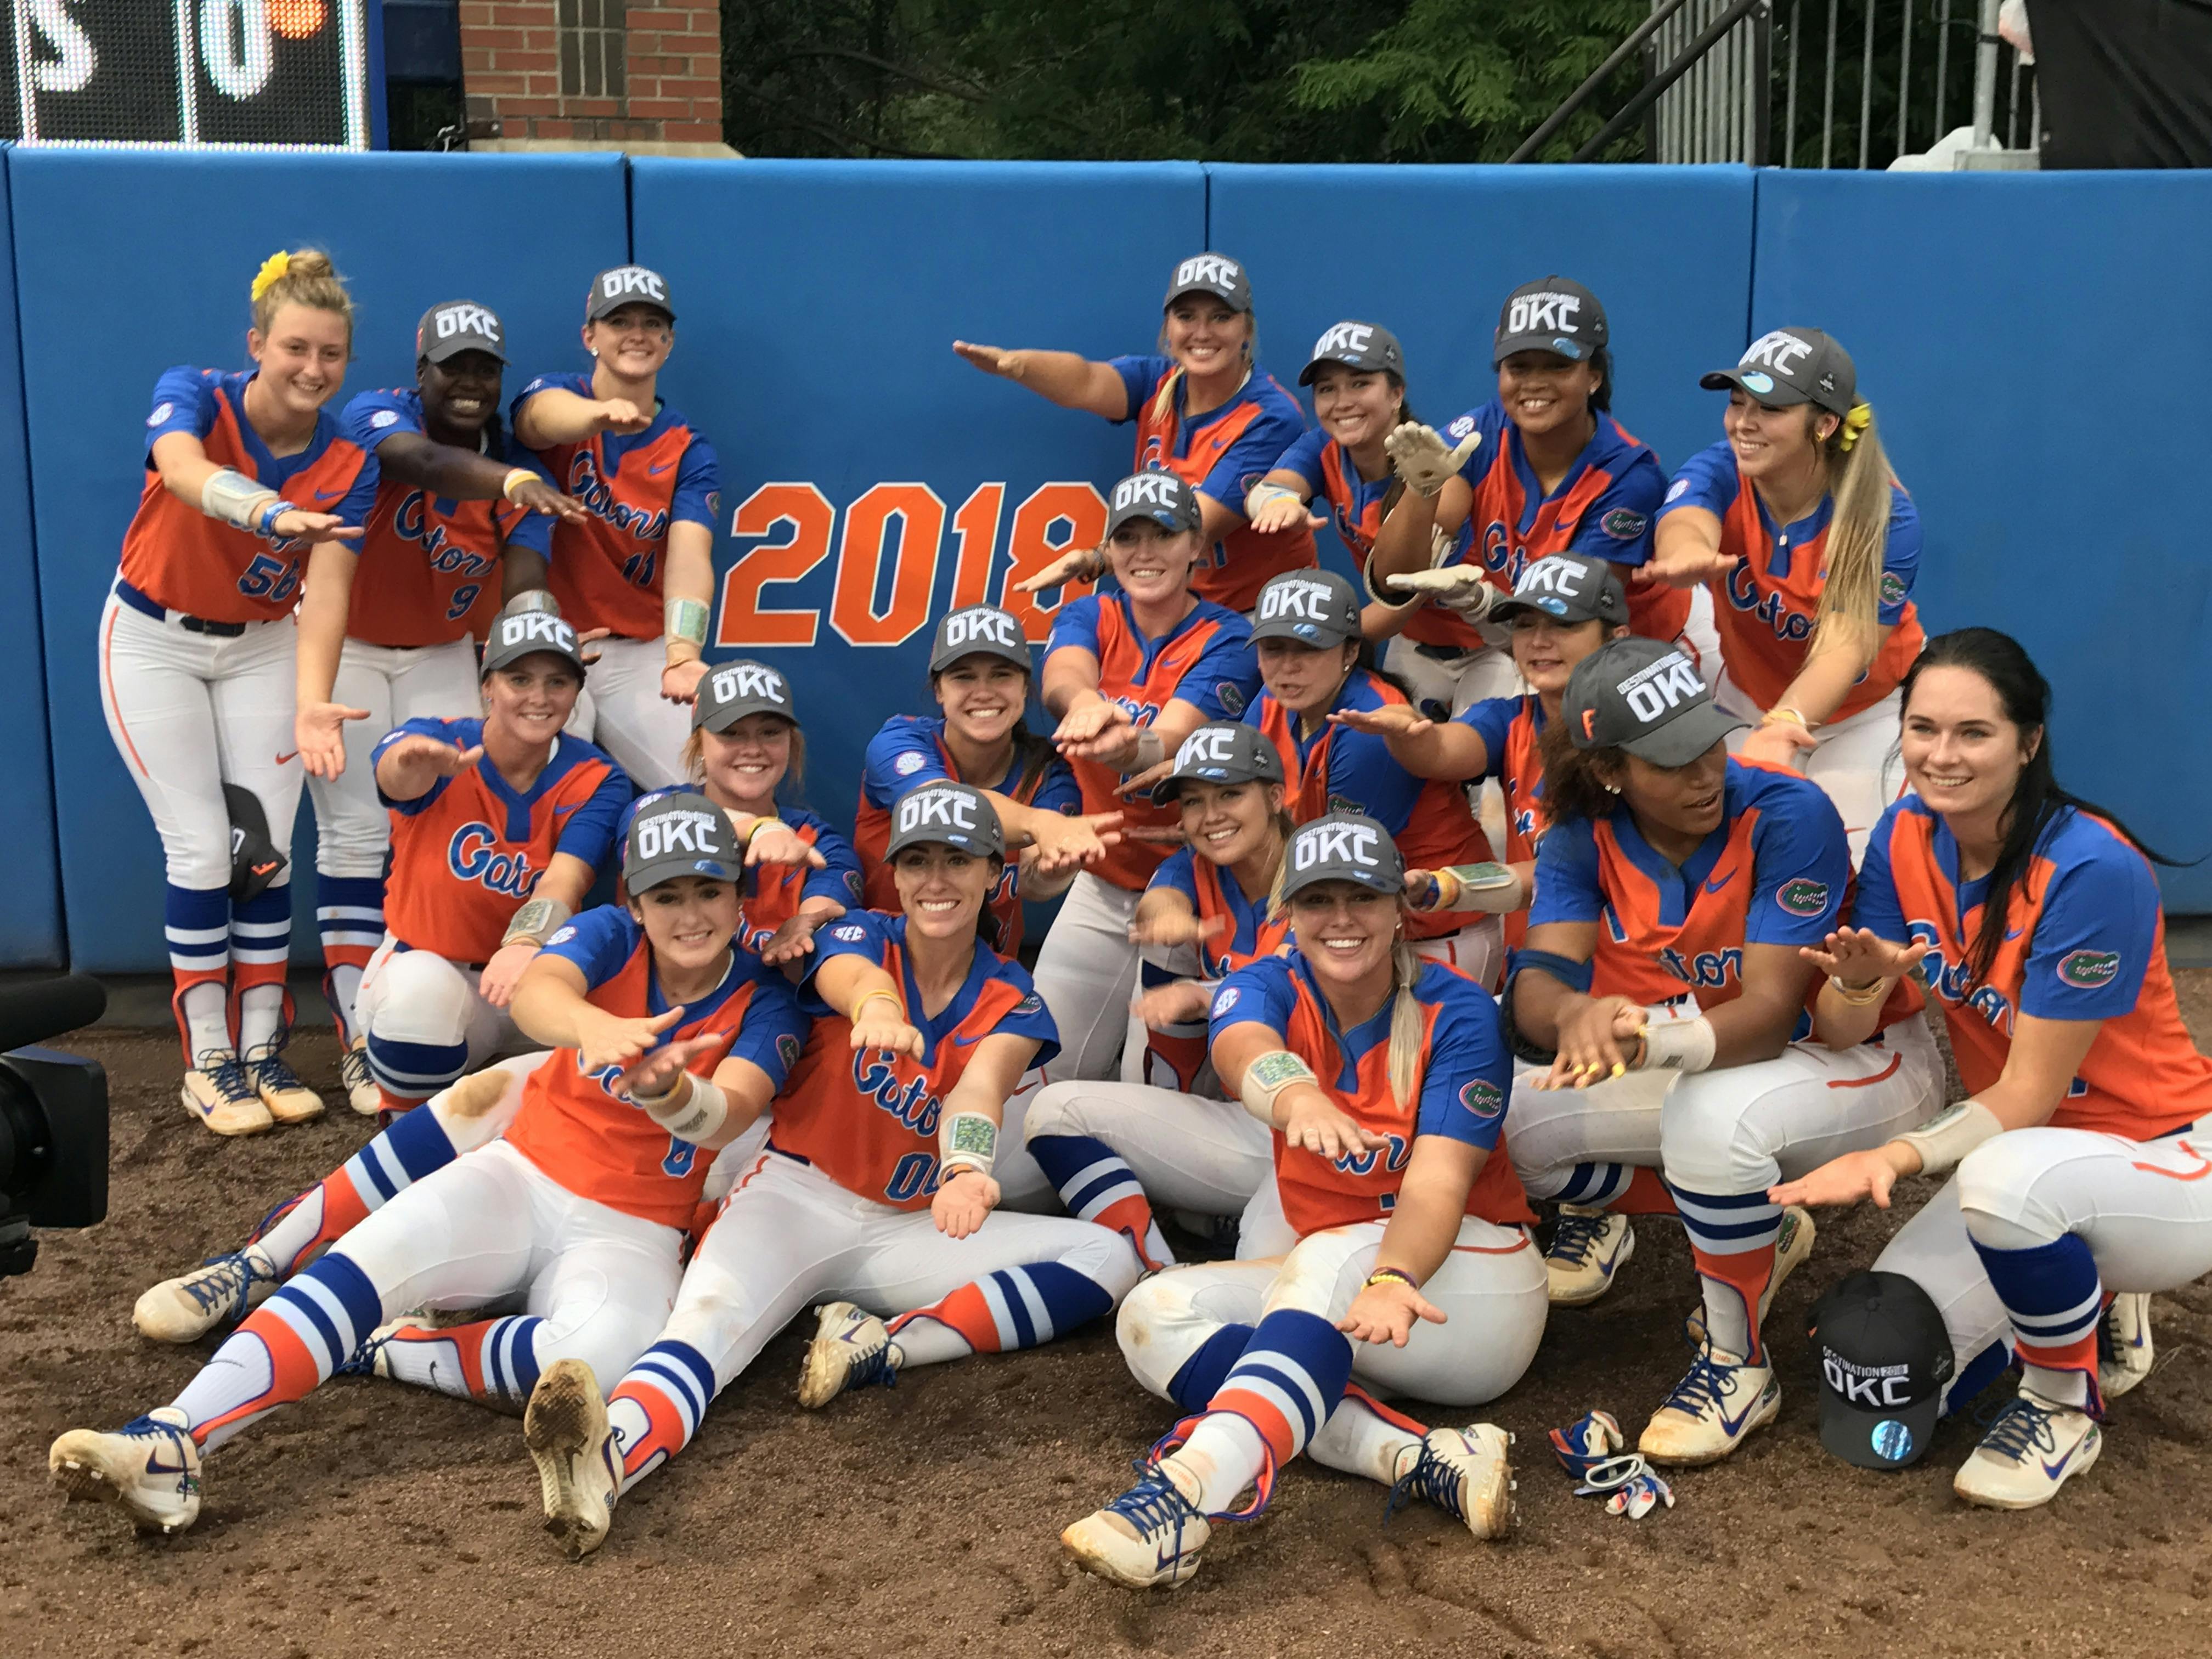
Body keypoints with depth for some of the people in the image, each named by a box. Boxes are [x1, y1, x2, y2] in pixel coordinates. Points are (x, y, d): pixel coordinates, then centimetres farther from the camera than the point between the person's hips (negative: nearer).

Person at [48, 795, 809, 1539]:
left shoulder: (765, 1005, -5)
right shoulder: (611, 937, -3)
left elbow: (731, 1111, -25)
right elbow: (534, 992, -27)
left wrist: (664, 1086, -49)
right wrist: (595, 1026, -52)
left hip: (628, 1230, -1)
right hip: (521, 1177, 2)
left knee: (604, 1348, -35)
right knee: (363, 1261, -26)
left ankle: (384, 1350, -17)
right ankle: (169, 1442, -35)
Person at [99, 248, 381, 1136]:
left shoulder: (348, 465, -14)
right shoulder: (192, 397, -21)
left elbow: (325, 595, -26)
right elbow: (186, 473, -45)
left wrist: (311, 704, -43)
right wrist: (276, 513, -67)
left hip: (263, 646, 3)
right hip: (155, 640, -2)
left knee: (267, 849, -2)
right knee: (201, 851, -6)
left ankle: (263, 1049, 13)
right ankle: (208, 1063, 6)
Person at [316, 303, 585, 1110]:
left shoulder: (515, 471, -10)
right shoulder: (377, 415, -20)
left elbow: (524, 588, -23)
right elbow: (424, 462, -44)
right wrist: (513, 482, -64)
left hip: (442, 657, 3)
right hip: (342, 646, -3)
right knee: (356, 834, -3)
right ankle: (361, 1043, 3)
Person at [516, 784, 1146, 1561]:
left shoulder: (1010, 1002, 1)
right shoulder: (859, 938, -3)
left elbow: (979, 1089, -22)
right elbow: (854, 980, -30)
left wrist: (967, 1171, -46)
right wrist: (877, 1008, -56)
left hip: (908, 1231, 3)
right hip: (795, 1197, -3)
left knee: (1107, 1258, -16)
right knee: (710, 1317, -33)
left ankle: (888, 1348, -31)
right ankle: (599, 1466, -61)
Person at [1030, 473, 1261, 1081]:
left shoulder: (1227, 641, -12)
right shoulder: (1089, 617, -1)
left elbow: (1171, 738, -30)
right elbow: (1061, 677, -26)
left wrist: (1128, 748, -54)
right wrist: (1084, 700, -51)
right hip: (1101, 886, 4)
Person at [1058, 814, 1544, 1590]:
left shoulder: (1457, 1012, -12)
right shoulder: (1267, 987, -5)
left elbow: (1438, 1186, -24)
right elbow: (1243, 1047, -32)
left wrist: (1392, 1280, -47)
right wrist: (1295, 1095, -57)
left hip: (1470, 1279, -5)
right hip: (1318, 1282, 5)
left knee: (1331, 1259, -36)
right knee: (1153, 1314, -19)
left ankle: (1186, 1496, -57)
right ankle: (1420, 1458, -32)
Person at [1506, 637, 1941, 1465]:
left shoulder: (1789, 815, -26)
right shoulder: (1584, 835, -11)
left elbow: (1771, 1013, -32)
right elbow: (1537, 980, -23)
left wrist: (1659, 1038, -53)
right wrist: (1575, 1015, -49)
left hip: (1859, 1055, -6)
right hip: (1693, 1075, 6)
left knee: (1712, 1113, -38)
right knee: (1505, 1110, -12)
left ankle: (1738, 1361, -12)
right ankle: (1752, 1230, 8)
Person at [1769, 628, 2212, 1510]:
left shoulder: (2092, 871, -26)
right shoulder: (1906, 837, -7)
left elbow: (2028, 1093, -23)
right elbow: (1839, 1039, -7)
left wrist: (1901, 1157, -38)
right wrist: (1859, 979, -29)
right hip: (2022, 1146, 6)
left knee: (2007, 1179, -40)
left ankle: (2065, 1404, -9)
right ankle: (2088, 1311, 22)